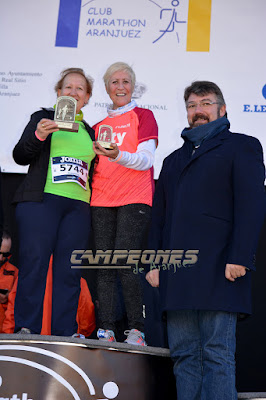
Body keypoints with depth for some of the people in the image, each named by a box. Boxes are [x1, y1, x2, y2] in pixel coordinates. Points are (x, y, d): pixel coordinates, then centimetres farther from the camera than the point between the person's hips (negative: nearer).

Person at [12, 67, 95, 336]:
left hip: (78, 206, 4)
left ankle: (65, 333, 1)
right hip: (41, 201, -4)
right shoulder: (43, 118, 11)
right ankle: (26, 329, -5)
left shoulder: (89, 132, 23)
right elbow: (20, 156, 1)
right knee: (34, 263, -9)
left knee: (69, 271, -2)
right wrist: (38, 136, -15)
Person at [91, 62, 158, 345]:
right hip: (102, 200, 5)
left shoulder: (143, 116, 9)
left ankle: (136, 330, -9)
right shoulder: (99, 126, 22)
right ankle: (106, 331, -2)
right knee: (104, 265, -3)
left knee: (124, 261, -16)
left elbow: (146, 159, -5)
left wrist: (118, 155, -23)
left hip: (134, 199, -4)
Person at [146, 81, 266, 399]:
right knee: (184, 355, 3)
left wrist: (239, 258, -16)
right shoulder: (175, 160, 27)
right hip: (177, 273, 6)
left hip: (218, 271, -6)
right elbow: (159, 215, 23)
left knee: (217, 354, -7)